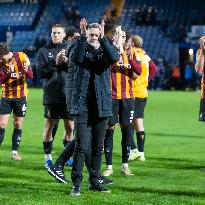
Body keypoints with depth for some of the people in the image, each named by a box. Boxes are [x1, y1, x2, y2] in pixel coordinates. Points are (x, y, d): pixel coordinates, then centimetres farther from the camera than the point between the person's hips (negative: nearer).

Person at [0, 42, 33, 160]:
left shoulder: (21, 57, -11)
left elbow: (30, 76, -12)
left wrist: (26, 69, -34)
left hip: (20, 96, -1)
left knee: (18, 125, 3)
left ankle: (15, 152, 11)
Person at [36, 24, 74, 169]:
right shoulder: (44, 51, 5)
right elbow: (40, 72, -4)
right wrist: (54, 63, -15)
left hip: (69, 95, 1)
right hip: (51, 95, -1)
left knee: (70, 127, 4)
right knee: (49, 127, 4)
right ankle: (48, 157, 13)